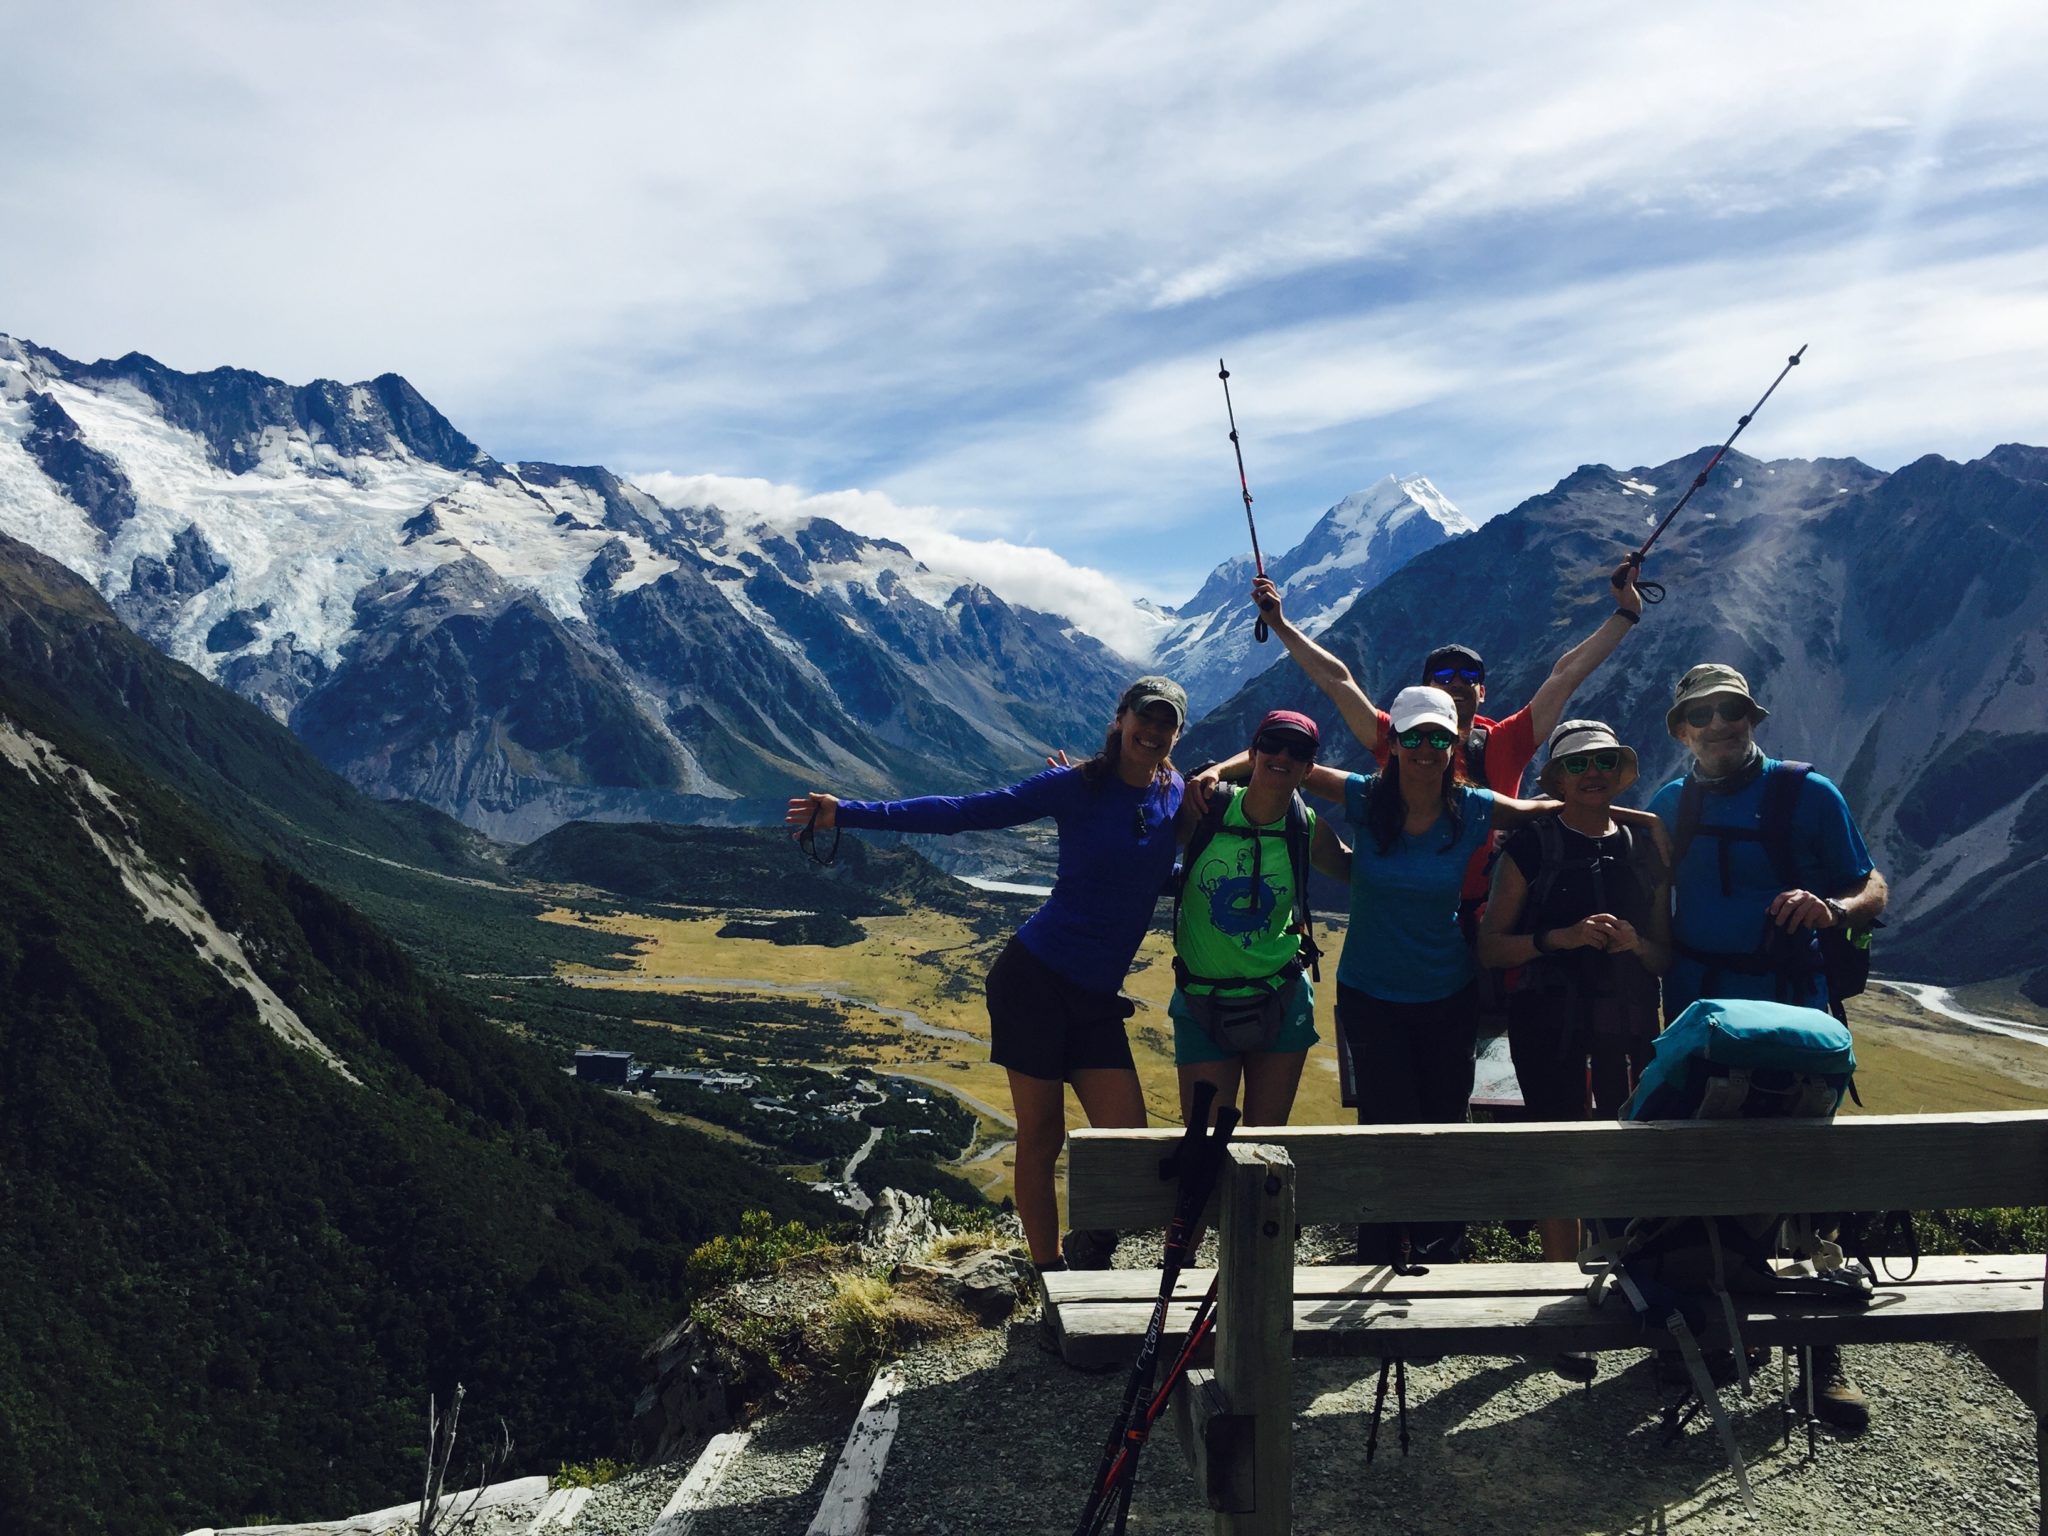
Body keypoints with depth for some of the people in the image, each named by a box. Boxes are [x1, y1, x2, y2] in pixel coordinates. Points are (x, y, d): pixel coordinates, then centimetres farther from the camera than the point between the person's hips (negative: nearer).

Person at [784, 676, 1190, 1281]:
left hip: (1097, 1001, 4)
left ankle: (1090, 1251, 20)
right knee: (1040, 1138, 2)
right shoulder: (1077, 787, -6)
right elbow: (965, 811, -9)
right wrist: (849, 813, -14)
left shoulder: (1181, 797, 6)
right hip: (1035, 978, -4)